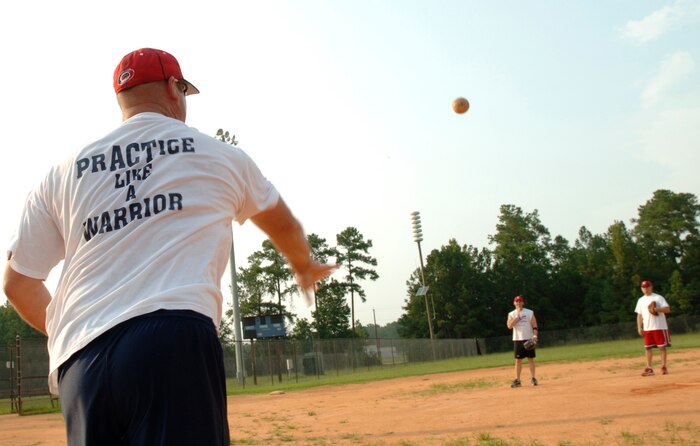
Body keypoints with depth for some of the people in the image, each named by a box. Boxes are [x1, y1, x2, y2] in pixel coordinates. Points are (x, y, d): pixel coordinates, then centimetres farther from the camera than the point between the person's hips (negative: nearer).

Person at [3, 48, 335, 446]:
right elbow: (284, 225, 32)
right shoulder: (219, 155, 15)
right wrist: (305, 267, 54)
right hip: (174, 342, -4)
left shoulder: (63, 174, 18)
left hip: (79, 364, 4)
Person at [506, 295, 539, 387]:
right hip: (517, 339, 1)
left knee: (531, 359, 1)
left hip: (528, 339, -1)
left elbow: (534, 326, 1)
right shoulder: (511, 314, 6)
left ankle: (533, 378, 8)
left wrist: (535, 335, -13)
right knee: (518, 360, 1)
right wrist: (517, 316, -12)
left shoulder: (530, 312, 4)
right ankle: (517, 380, 2)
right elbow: (509, 326, -8)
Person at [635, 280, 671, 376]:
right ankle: (649, 368, 6)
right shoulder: (641, 300, 13)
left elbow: (667, 309, -10)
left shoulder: (658, 298, -2)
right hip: (647, 328, 4)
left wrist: (656, 309, -23)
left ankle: (664, 367, 6)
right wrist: (639, 328, 7)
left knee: (662, 347, -1)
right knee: (648, 347, 2)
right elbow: (639, 315, 14)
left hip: (659, 327, -4)